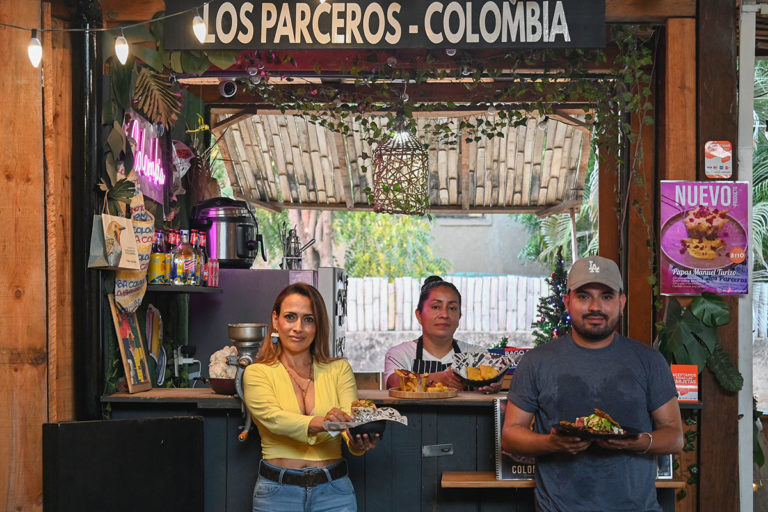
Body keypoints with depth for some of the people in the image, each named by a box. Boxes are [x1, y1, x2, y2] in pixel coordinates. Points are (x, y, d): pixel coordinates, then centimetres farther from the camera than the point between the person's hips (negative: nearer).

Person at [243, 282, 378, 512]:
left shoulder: (338, 369, 7)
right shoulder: (257, 373, 0)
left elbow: (350, 419, -8)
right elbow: (274, 418, -17)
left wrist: (358, 443, -31)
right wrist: (321, 423, -36)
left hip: (333, 491, 2)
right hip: (277, 491, -1)